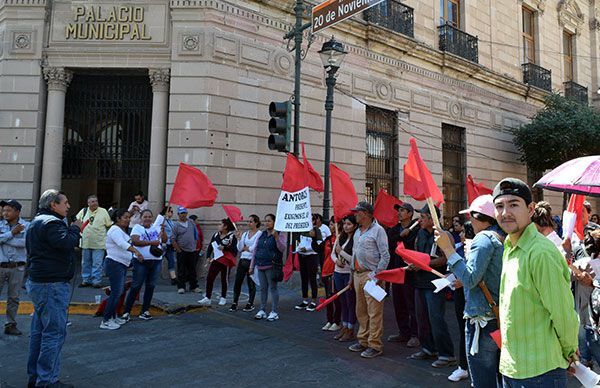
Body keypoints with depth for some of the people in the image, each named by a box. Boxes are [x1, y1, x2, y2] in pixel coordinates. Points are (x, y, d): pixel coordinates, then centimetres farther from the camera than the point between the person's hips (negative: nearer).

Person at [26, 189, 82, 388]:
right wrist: (75, 228, -12)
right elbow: (66, 244, -27)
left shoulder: (36, 222, 18)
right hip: (52, 284, -11)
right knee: (54, 332, -6)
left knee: (39, 331, 17)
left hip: (37, 282, 11)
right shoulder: (51, 223, -16)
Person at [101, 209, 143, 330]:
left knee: (119, 292, 14)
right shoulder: (115, 230, -14)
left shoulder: (122, 230, 18)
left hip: (122, 265, 10)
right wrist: (136, 251, -46)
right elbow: (122, 244, -33)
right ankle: (105, 321, -7)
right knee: (116, 292, -12)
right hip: (114, 264, -10)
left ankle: (113, 317, 23)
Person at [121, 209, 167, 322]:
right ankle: (126, 312, 6)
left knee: (150, 286, 10)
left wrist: (163, 229, -5)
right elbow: (135, 241, -18)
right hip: (141, 261, -5)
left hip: (156, 261, 5)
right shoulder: (137, 228, -3)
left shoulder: (156, 227, 11)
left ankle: (145, 311, 20)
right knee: (136, 287, -3)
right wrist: (151, 242, -23)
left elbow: (164, 240, 10)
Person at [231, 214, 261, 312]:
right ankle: (235, 303, 15)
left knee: (251, 283, 5)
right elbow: (239, 249, 4)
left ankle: (250, 304, 20)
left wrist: (245, 248, -2)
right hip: (242, 260, 5)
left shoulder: (259, 234, -7)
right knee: (237, 282, 4)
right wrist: (239, 239, -8)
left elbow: (254, 248, -15)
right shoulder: (245, 234, 11)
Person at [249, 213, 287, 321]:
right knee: (263, 288, 11)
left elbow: (282, 248, -14)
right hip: (260, 266, 6)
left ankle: (274, 312, 6)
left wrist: (276, 237, -27)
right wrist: (252, 266, 14)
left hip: (271, 266, -6)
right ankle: (262, 310, 20)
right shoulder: (261, 235, 14)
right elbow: (255, 250, 16)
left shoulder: (280, 234, -2)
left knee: (273, 288, -1)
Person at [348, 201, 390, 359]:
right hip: (358, 275, 8)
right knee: (361, 311, 15)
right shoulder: (357, 232, 16)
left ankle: (375, 345, 4)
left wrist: (376, 274, -16)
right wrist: (353, 272, 16)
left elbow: (385, 256, -12)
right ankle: (363, 341, 26)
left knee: (374, 312, -3)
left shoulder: (378, 230, -9)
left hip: (371, 275, -8)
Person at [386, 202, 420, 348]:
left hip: (410, 272, -7)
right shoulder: (394, 230, 13)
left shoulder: (416, 230, -10)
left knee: (412, 306, 0)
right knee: (399, 306, 14)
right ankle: (403, 333, 26)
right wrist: (401, 235, -13)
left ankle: (415, 335, 11)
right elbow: (389, 242, -3)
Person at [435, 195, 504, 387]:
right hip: (503, 319, 9)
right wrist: (461, 280, 19)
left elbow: (470, 279, -22)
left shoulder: (484, 238, -15)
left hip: (483, 322, -9)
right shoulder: (505, 240, 9)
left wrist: (448, 249, -19)